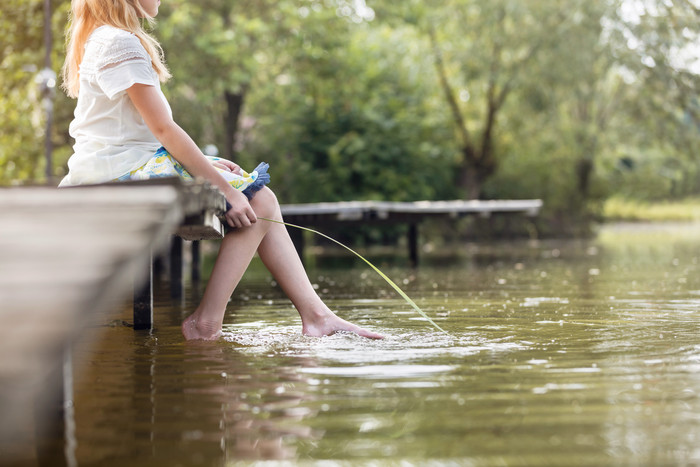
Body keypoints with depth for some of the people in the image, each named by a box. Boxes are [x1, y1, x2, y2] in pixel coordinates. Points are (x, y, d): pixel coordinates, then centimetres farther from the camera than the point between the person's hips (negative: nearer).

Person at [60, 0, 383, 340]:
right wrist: (222, 188, -17)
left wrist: (204, 164, 12)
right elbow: (163, 128, -19)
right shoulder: (121, 43, -15)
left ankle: (315, 314, 2)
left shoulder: (100, 40, 18)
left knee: (263, 201, 6)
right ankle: (207, 322, -10)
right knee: (257, 203, -9)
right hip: (124, 173, -10)